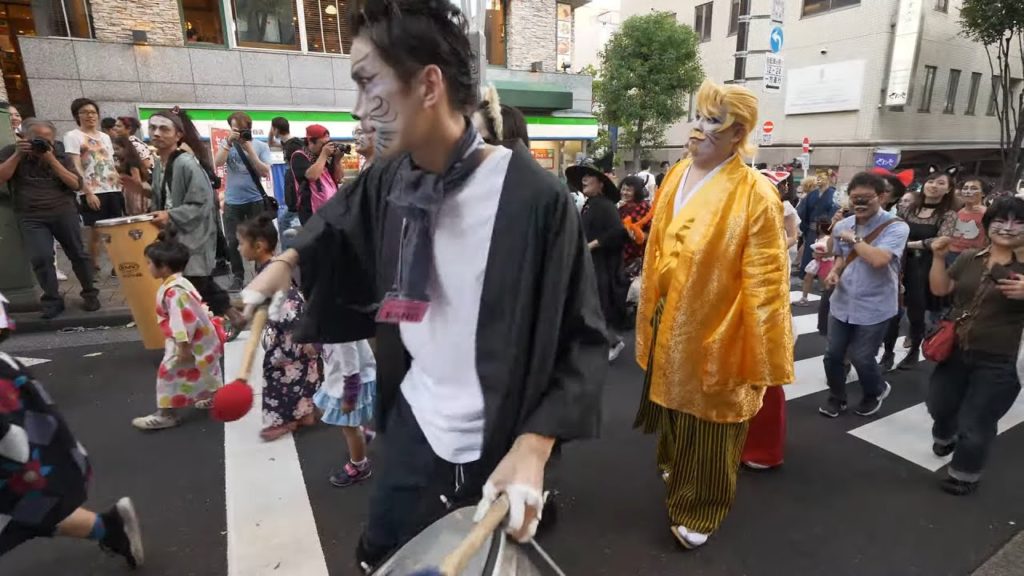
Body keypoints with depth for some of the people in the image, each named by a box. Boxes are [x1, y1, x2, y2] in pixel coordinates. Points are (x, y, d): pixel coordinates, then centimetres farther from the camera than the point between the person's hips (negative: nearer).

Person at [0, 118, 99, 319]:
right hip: (31, 217, 0)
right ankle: (53, 300, -3)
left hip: (63, 212, 1)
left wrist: (52, 161, -12)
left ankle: (90, 294, 16)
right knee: (41, 258, -14)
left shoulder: (60, 156, 8)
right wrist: (18, 155, -10)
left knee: (77, 254, 3)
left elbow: (76, 184, -5)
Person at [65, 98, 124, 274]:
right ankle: (94, 267, 4)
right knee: (95, 230, -4)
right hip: (93, 192, -5)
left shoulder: (105, 137, 17)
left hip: (113, 190, 5)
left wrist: (120, 185, 10)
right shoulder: (72, 136, 0)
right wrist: (88, 192, -17)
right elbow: (76, 168, -8)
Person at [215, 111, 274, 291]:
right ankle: (237, 277, 16)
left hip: (256, 200, -2)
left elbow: (265, 172, -11)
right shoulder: (227, 145, 5)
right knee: (233, 241, 5)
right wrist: (229, 142, -16)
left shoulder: (261, 146, -1)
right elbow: (217, 163, -10)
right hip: (232, 202, 2)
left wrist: (249, 148, -15)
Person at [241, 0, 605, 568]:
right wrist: (289, 261, 2)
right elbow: (340, 223, 18)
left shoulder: (533, 198, -24)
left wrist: (533, 445, -26)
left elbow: (581, 340, -17)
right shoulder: (389, 181, -6)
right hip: (411, 423, 5)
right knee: (380, 558, 25)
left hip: (496, 449, -4)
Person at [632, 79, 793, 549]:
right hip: (668, 324, 6)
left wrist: (763, 360, -15)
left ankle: (698, 510, 35)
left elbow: (764, 282, -17)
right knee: (673, 411, 25)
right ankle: (675, 469, 52)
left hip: (714, 334, -6)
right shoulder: (677, 176, 2)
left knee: (706, 429, 12)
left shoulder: (755, 194, -17)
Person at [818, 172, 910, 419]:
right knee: (833, 355, 9)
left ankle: (876, 391, 37)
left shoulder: (896, 227, -15)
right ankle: (836, 398, 32)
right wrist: (834, 272, -3)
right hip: (842, 303, 5)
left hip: (874, 307, -4)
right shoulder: (842, 226, 1)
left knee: (861, 358, 4)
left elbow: (879, 260, -31)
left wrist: (854, 238, -19)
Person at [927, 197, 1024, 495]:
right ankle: (945, 437, 54)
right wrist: (939, 257, -6)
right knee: (940, 406, 22)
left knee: (975, 425, 7)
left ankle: (964, 473, 31)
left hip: (997, 362, -4)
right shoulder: (969, 258, 3)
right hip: (954, 351, 4)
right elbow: (940, 289, 5)